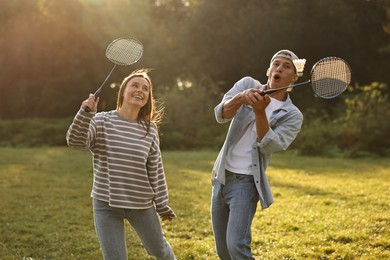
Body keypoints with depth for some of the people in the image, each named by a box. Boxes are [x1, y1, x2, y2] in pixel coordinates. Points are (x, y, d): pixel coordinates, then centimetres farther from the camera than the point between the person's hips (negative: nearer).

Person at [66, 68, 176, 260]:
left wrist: (162, 204, 6)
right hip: (106, 204, -2)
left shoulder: (150, 129, 1)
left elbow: (156, 170, 4)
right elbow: (75, 141, -21)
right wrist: (86, 113, -35)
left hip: (142, 203, 2)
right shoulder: (102, 121, -6)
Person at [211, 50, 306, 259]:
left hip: (246, 181, -4)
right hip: (221, 177, 4)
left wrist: (260, 112, -30)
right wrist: (240, 98, -33)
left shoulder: (292, 115, -4)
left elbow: (269, 146, -19)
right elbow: (221, 115, -13)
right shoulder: (247, 85, 3)